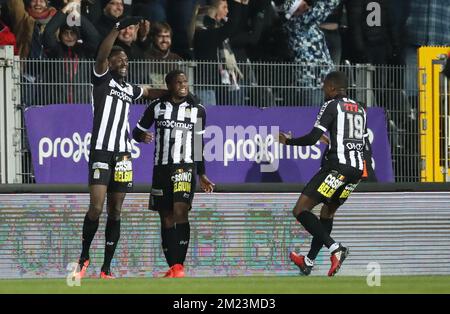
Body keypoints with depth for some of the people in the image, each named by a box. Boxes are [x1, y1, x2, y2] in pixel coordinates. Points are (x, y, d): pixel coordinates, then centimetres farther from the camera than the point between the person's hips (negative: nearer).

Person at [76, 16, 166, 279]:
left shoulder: (129, 89, 20)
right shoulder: (102, 79, 2)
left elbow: (151, 92, 40)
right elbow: (102, 54, -16)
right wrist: (119, 28, -25)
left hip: (123, 154, 6)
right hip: (101, 151, -6)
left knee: (115, 212, 4)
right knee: (96, 208, -14)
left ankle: (107, 269, 6)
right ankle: (84, 256, 7)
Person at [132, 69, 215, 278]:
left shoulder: (197, 110, 6)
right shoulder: (156, 107, 5)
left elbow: (199, 144, 13)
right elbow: (138, 131, 13)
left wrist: (202, 175, 14)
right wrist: (142, 136, -12)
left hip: (185, 167, -2)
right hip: (161, 167, 2)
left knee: (180, 211, -20)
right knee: (166, 218, 5)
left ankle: (179, 265, -22)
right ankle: (172, 268, 12)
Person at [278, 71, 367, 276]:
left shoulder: (332, 105, -3)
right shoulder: (360, 109, 19)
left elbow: (312, 138, -10)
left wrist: (288, 141, 6)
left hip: (337, 167, -8)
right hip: (357, 169, 8)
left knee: (300, 211, -7)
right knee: (328, 212, 25)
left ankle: (335, 248, -21)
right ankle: (308, 262, 30)